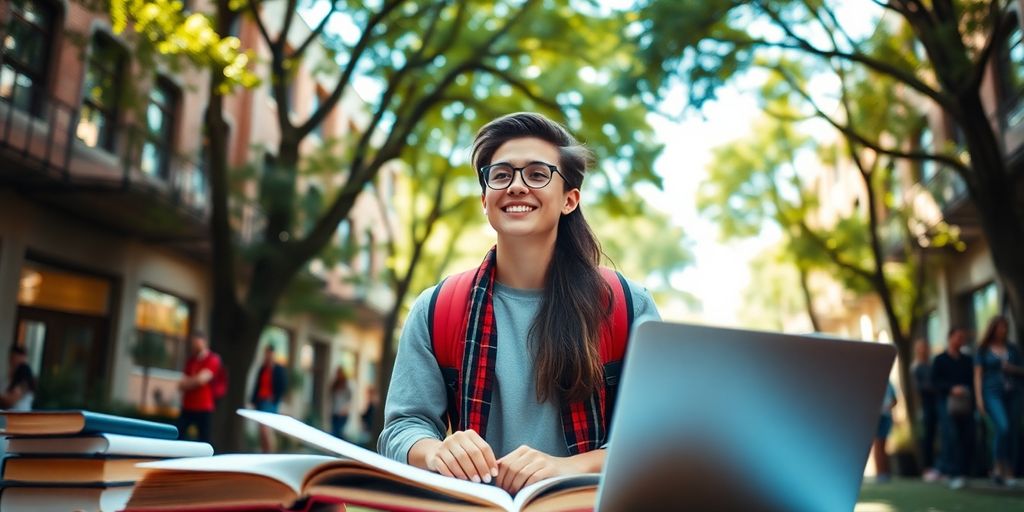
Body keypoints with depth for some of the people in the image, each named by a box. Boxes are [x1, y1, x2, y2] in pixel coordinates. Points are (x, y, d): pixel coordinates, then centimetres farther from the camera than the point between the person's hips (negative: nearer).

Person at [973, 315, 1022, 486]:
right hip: (992, 393, -4)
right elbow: (978, 375, 1)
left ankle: (1009, 473, 7)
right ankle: (997, 468, -12)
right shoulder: (983, 350, 4)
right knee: (1002, 428, -22)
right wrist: (979, 398, -7)